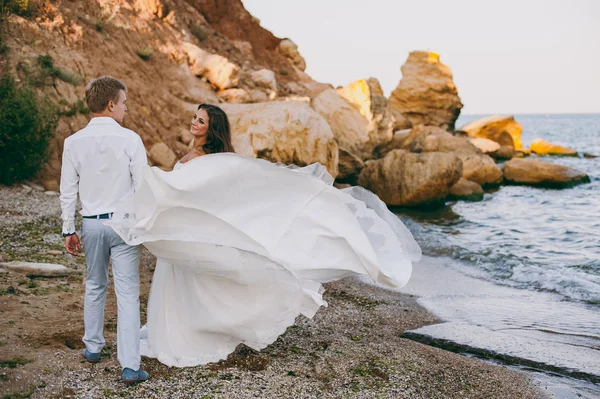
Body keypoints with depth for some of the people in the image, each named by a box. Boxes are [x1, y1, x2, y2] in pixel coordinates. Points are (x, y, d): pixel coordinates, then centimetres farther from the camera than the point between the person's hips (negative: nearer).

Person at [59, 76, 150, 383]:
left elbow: (68, 191, 3)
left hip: (91, 224, 4)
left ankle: (92, 346, 36)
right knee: (128, 293, -2)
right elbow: (143, 186, -8)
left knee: (94, 286, 23)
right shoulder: (130, 139, -10)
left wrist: (69, 230, 11)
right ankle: (130, 365, -4)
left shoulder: (74, 142, -1)